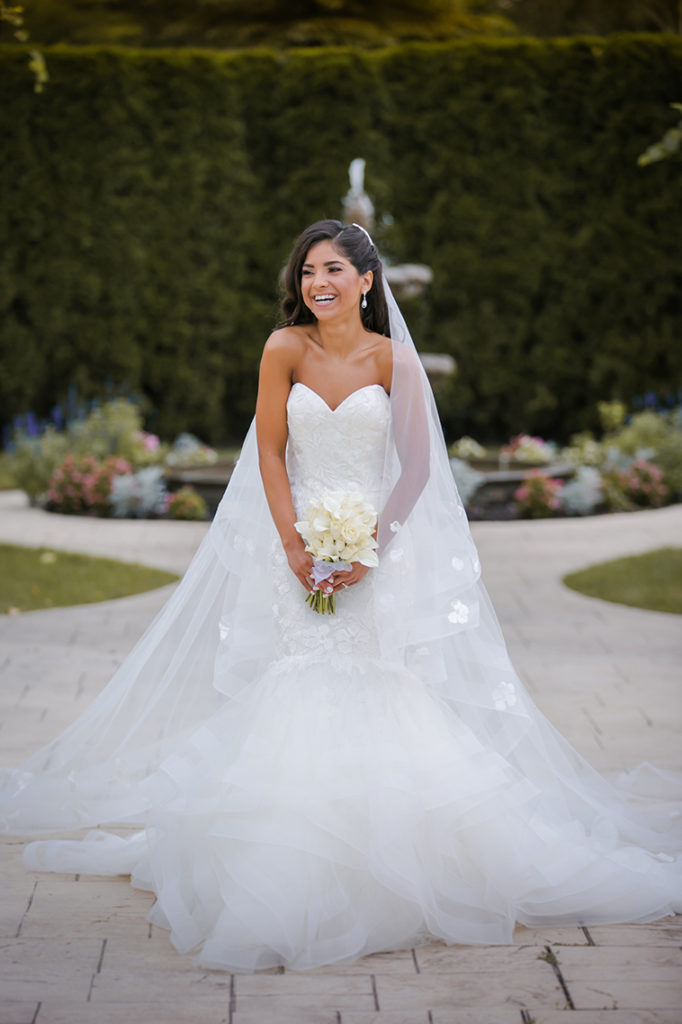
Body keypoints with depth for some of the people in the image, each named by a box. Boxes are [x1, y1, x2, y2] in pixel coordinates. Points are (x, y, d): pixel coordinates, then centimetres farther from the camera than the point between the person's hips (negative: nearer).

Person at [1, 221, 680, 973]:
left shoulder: (394, 359, -1)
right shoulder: (285, 348, 0)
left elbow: (419, 465, -3)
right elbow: (270, 455, 0)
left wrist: (373, 546, -13)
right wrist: (293, 547, -11)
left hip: (381, 544, 0)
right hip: (295, 538, 1)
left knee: (383, 701, -7)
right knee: (292, 699, -5)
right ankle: (293, 849, 0)